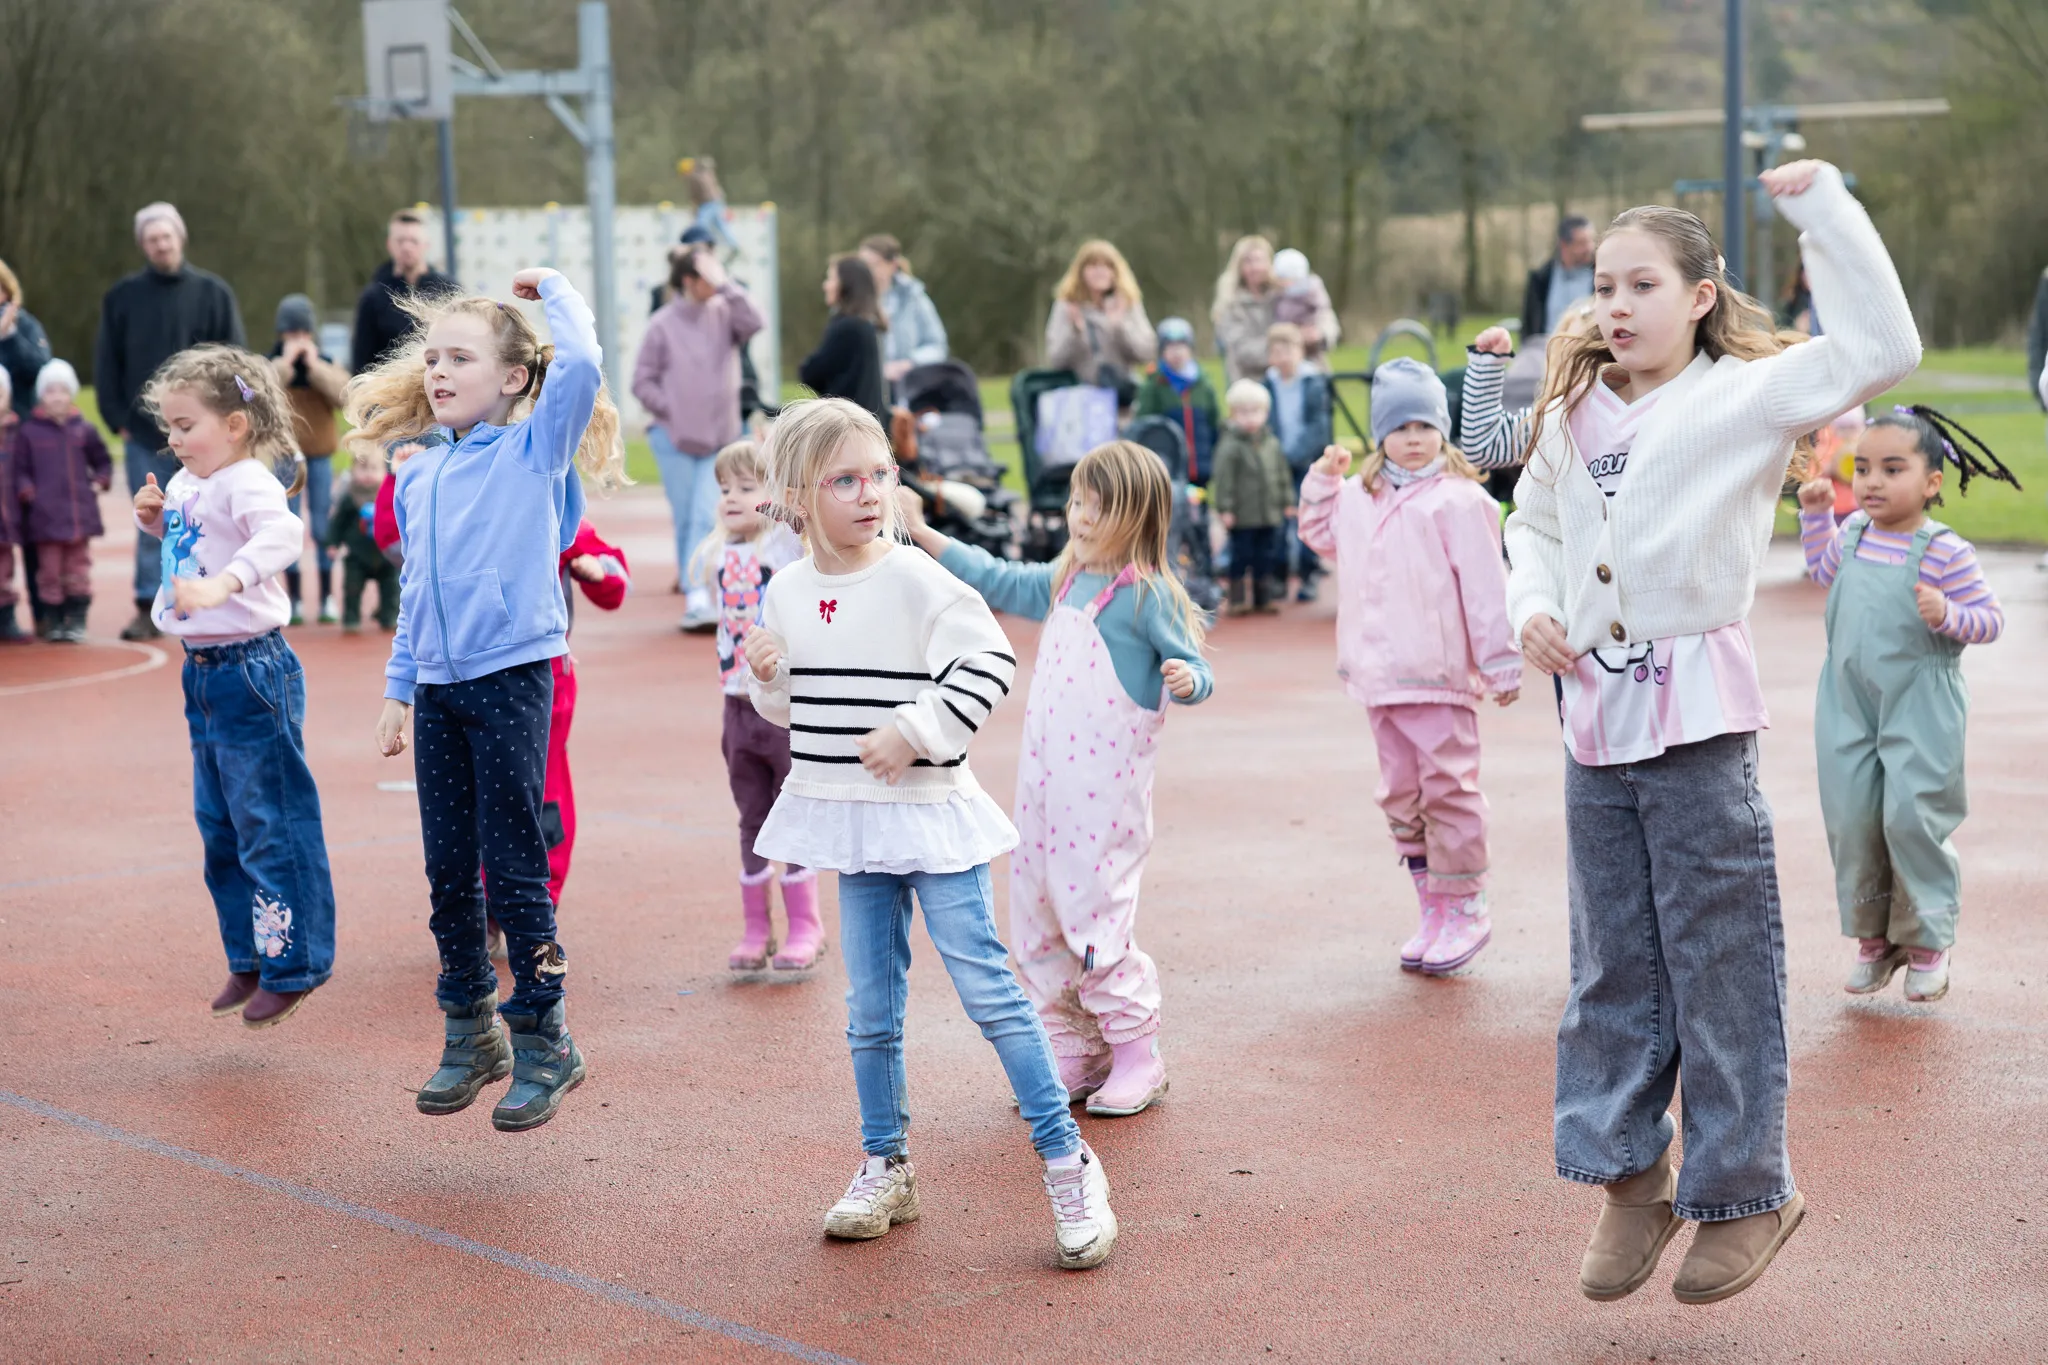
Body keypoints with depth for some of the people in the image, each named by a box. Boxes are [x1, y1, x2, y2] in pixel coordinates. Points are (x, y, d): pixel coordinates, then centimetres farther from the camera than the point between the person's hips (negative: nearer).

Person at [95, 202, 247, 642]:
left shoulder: (213, 293, 3)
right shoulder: (123, 297, 6)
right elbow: (106, 364, 8)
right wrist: (117, 419, 0)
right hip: (144, 434, 1)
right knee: (152, 525, 1)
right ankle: (149, 608, 6)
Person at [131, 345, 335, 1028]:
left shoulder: (248, 483, -18)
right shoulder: (186, 484, 11)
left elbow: (282, 533, -38)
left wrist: (224, 583, -52)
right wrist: (154, 518, 9)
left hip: (251, 669, -10)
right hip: (202, 670, 10)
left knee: (270, 823, -3)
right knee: (219, 825, 18)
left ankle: (294, 964, 7)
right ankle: (251, 958, 30)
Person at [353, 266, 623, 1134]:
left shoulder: (534, 447, -3)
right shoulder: (416, 476, 13)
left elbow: (580, 366, -20)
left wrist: (552, 289, -5)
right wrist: (398, 689, 19)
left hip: (512, 678, -6)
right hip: (438, 688, 6)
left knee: (514, 870, -3)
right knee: (448, 869, 11)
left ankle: (543, 1042, 8)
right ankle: (471, 1035, 24)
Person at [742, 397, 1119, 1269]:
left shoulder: (915, 579, -12)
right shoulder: (787, 592, 4)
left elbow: (989, 660, -16)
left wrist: (916, 730, -21)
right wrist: (764, 675, -4)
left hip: (929, 814, -5)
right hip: (851, 821, 5)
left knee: (985, 985, -6)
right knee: (871, 1008, 12)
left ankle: (1066, 1161, 2)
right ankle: (885, 1167, 26)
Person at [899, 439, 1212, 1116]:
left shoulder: (1148, 595, -10)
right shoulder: (1060, 583, 12)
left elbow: (1196, 669, -9)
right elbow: (996, 581, 24)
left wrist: (1186, 680, -32)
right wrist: (922, 534, 23)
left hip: (1105, 790, -8)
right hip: (1043, 780, 8)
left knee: (1092, 915, -7)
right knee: (1037, 915, 10)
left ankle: (1137, 1054, 8)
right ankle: (1074, 1053, 22)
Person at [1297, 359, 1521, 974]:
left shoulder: (1457, 500, -11)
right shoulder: (1359, 497, 12)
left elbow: (1485, 587, -11)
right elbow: (1320, 532, 32)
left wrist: (1500, 663, -11)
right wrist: (1323, 481, 16)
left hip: (1439, 676, -7)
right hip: (1380, 677, 7)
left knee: (1448, 789, -2)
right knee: (1401, 796, 12)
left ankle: (1465, 906, 9)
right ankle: (1432, 908, 22)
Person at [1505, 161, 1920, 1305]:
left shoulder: (1745, 396, -6)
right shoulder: (1573, 413, 12)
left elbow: (1881, 350, -19)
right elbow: (1535, 520, 26)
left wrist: (1822, 202, -18)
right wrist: (1533, 604, 6)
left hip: (1699, 717, -6)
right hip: (1596, 713, 6)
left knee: (1718, 966, 1)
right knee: (1614, 965, 12)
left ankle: (1747, 1190, 15)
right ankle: (1631, 1178, 25)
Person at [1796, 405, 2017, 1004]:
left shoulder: (1945, 551, -13)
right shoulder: (1853, 532, 5)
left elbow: (1990, 619, -9)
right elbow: (1822, 569, 27)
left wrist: (1946, 615, -27)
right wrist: (1815, 510, 18)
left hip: (1920, 712, -5)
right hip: (1849, 707, 5)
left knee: (1912, 820, -8)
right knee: (1850, 822, 5)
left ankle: (1927, 942, 11)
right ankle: (1873, 938, 21)